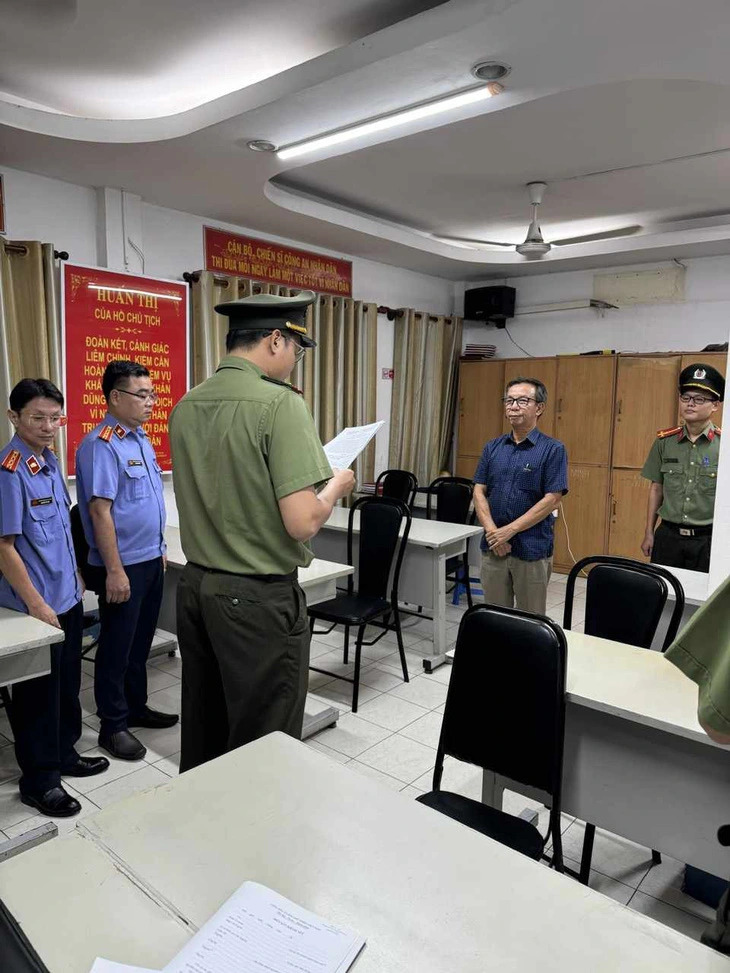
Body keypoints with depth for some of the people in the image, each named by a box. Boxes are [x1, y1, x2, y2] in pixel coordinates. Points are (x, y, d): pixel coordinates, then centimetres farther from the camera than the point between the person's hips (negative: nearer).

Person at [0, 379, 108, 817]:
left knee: (68, 685, 20)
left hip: (67, 596, 8)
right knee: (39, 694, 7)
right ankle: (39, 781, 24)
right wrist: (36, 604, -18)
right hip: (37, 604, -8)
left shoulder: (50, 460, 5)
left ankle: (64, 754, 39)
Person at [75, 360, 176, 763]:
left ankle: (136, 707, 35)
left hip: (151, 560, 8)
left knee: (141, 642, 19)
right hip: (124, 566, -8)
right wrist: (114, 571, -21)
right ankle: (113, 726, 21)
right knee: (117, 647, 6)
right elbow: (100, 511, -21)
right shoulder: (101, 446, -18)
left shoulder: (141, 438, 9)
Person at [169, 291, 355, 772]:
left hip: (196, 586, 8)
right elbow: (302, 523, -22)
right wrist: (336, 485, -2)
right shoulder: (280, 403, -17)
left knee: (203, 733, 22)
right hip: (258, 598, -7)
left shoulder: (186, 406, 5)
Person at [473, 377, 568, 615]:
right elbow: (479, 492, 4)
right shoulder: (493, 447, 8)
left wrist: (510, 530, -16)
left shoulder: (553, 449, -6)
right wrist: (492, 531, -12)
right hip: (493, 547, 4)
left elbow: (552, 500, -12)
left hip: (532, 550, -4)